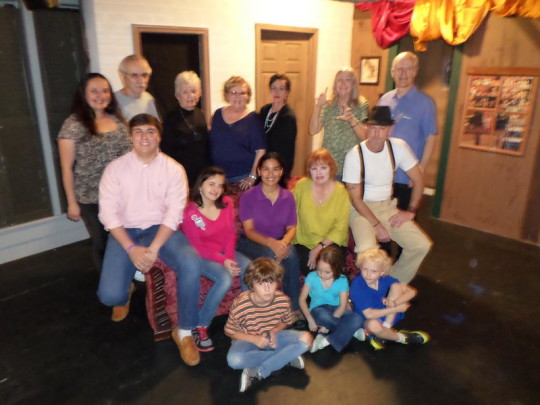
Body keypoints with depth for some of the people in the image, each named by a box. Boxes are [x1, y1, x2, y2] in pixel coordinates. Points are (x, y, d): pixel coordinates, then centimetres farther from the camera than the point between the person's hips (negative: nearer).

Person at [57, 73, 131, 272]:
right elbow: (67, 167, -8)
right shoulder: (73, 125, -11)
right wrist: (72, 202, -8)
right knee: (102, 243, 12)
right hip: (91, 199, -4)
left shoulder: (117, 119, 4)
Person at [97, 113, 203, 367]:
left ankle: (184, 332, -9)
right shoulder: (115, 168, -1)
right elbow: (108, 212, -7)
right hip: (125, 232, 1)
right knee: (109, 295, -17)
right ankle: (125, 293, 26)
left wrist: (153, 249, -21)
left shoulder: (173, 169, -3)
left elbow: (174, 212, -10)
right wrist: (132, 248, -18)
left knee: (192, 264, -30)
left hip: (161, 230, 0)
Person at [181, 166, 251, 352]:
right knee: (225, 278, -32)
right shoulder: (190, 213, -17)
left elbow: (230, 233, -1)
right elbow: (197, 246, -16)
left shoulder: (226, 203, -1)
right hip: (202, 257, -5)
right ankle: (200, 327, -15)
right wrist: (222, 261, -24)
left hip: (225, 252, 5)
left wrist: (230, 258, -16)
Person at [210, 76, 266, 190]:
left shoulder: (252, 118, -6)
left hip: (243, 176, -3)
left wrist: (253, 176, -13)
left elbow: (260, 150, -8)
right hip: (218, 175, 4)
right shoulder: (218, 114, 6)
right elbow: (211, 143, 12)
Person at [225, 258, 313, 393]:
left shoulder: (283, 301, -19)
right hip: (249, 339, -2)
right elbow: (229, 331, -12)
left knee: (306, 339, -20)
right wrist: (254, 339, -24)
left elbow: (285, 322, 2)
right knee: (234, 360, -35)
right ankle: (286, 357, -15)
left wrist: (274, 331, -20)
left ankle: (258, 372, -19)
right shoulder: (240, 306, -27)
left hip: (273, 336, 2)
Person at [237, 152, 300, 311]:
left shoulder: (288, 196, 0)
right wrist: (270, 242, -30)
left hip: (279, 243, 3)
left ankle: (294, 306, -16)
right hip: (251, 243, -2)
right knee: (271, 255, -34)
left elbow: (291, 228, 2)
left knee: (290, 253, -30)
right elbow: (249, 231, -12)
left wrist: (283, 243, -22)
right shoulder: (248, 196, -10)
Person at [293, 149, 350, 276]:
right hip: (303, 242, 1)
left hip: (331, 243, -1)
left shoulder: (341, 192, -7)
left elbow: (340, 228, -9)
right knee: (306, 268, -23)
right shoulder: (302, 185, -4)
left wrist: (320, 247, -17)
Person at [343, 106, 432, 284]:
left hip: (387, 206, 5)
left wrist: (411, 211, -3)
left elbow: (418, 180, 4)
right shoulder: (354, 155, -16)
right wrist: (377, 225, -17)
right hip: (361, 208, -4)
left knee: (422, 245, -11)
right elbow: (355, 199, -13)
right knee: (367, 249, -32)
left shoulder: (398, 147, -5)